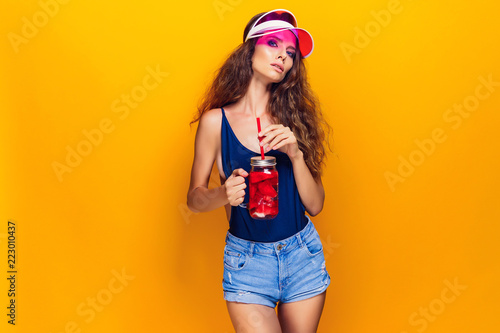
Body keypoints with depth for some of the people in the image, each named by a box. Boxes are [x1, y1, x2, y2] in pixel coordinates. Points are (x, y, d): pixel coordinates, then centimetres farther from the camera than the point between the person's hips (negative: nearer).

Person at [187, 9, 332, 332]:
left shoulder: (293, 118, 1)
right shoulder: (216, 121, -6)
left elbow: (315, 205, -2)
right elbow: (194, 197, -1)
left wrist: (296, 154, -17)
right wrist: (223, 195, -22)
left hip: (303, 255, 3)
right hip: (247, 260, -3)